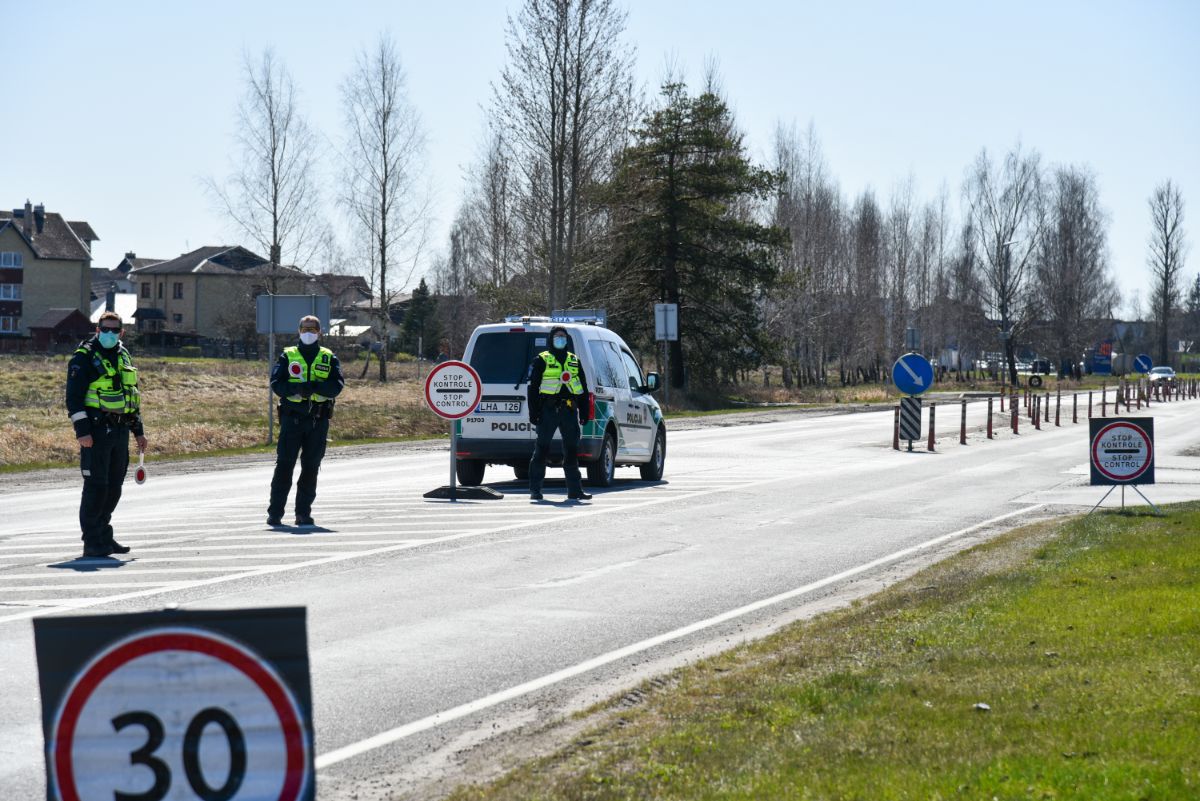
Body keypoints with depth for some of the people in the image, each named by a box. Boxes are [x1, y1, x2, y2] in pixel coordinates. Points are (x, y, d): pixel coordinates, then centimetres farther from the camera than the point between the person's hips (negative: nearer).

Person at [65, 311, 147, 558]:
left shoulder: (124, 357, 17)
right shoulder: (84, 358, -5)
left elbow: (132, 395, 25)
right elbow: (74, 397, -11)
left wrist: (138, 431, 21)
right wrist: (82, 431, -19)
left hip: (120, 431, 7)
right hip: (96, 431, -7)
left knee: (114, 487, 9)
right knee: (96, 486, -8)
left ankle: (104, 535, 19)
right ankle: (92, 542, -4)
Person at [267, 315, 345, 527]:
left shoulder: (329, 358, 10)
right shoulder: (287, 356, 8)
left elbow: (337, 385, -3)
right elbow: (276, 383, -2)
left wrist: (314, 387, -20)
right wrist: (297, 388, -20)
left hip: (319, 420, 2)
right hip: (292, 416, -1)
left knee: (311, 467, 5)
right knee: (284, 464, -5)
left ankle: (304, 513, 11)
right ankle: (275, 513, -5)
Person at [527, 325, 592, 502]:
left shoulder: (575, 361, 17)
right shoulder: (541, 361, 4)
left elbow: (583, 389, 19)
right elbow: (533, 388, -1)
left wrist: (584, 412, 11)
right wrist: (534, 412, -9)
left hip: (569, 412, 4)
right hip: (548, 411, -4)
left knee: (572, 451, 5)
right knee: (541, 449, -4)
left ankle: (575, 490, 9)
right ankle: (535, 490, 0)